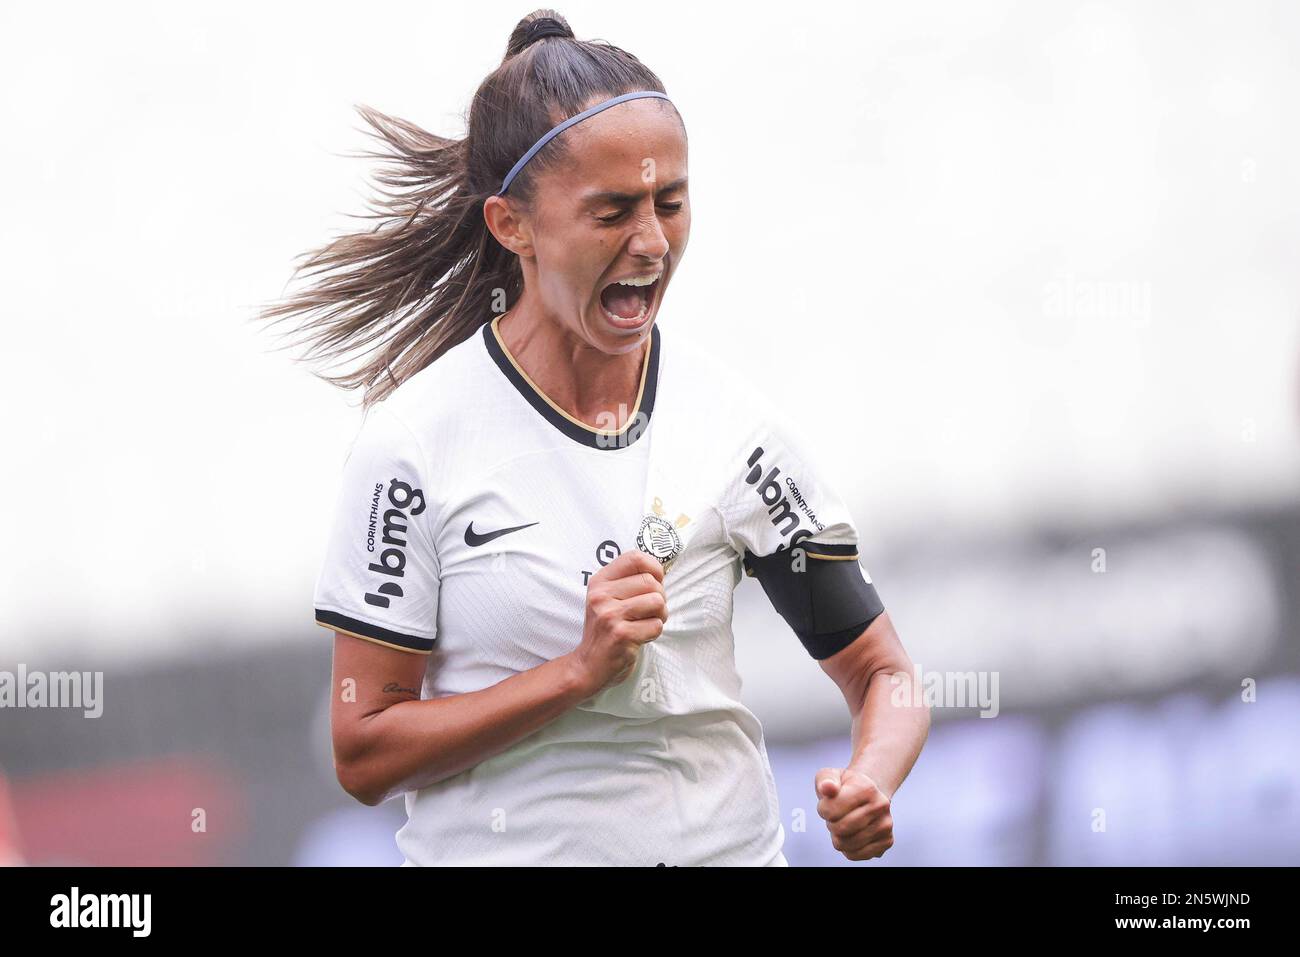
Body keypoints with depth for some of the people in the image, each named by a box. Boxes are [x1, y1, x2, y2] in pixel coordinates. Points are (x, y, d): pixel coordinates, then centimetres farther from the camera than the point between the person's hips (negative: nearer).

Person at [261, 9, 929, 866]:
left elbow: (883, 674, 2)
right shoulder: (416, 442, -11)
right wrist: (583, 671, -20)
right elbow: (365, 754, -11)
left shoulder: (734, 424, -3)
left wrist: (869, 786, -18)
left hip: (728, 843, 2)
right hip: (500, 849, -2)